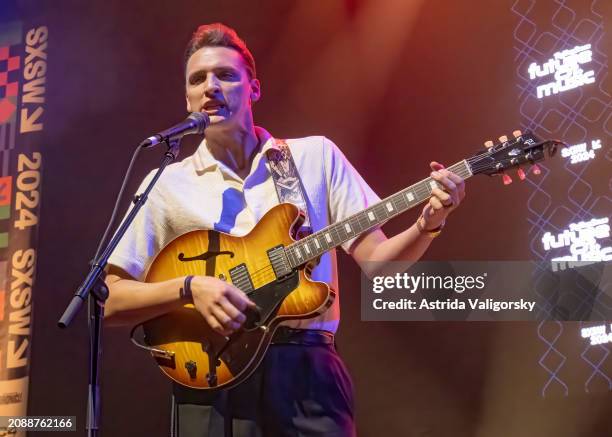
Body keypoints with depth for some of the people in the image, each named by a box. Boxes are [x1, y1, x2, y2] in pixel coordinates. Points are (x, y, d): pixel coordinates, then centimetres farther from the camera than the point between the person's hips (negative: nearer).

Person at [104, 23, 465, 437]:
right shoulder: (167, 185, 5)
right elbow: (111, 298, 2)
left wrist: (427, 224, -14)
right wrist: (191, 285, -13)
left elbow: (375, 260, 4)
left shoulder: (317, 155, 7)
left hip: (308, 368, 0)